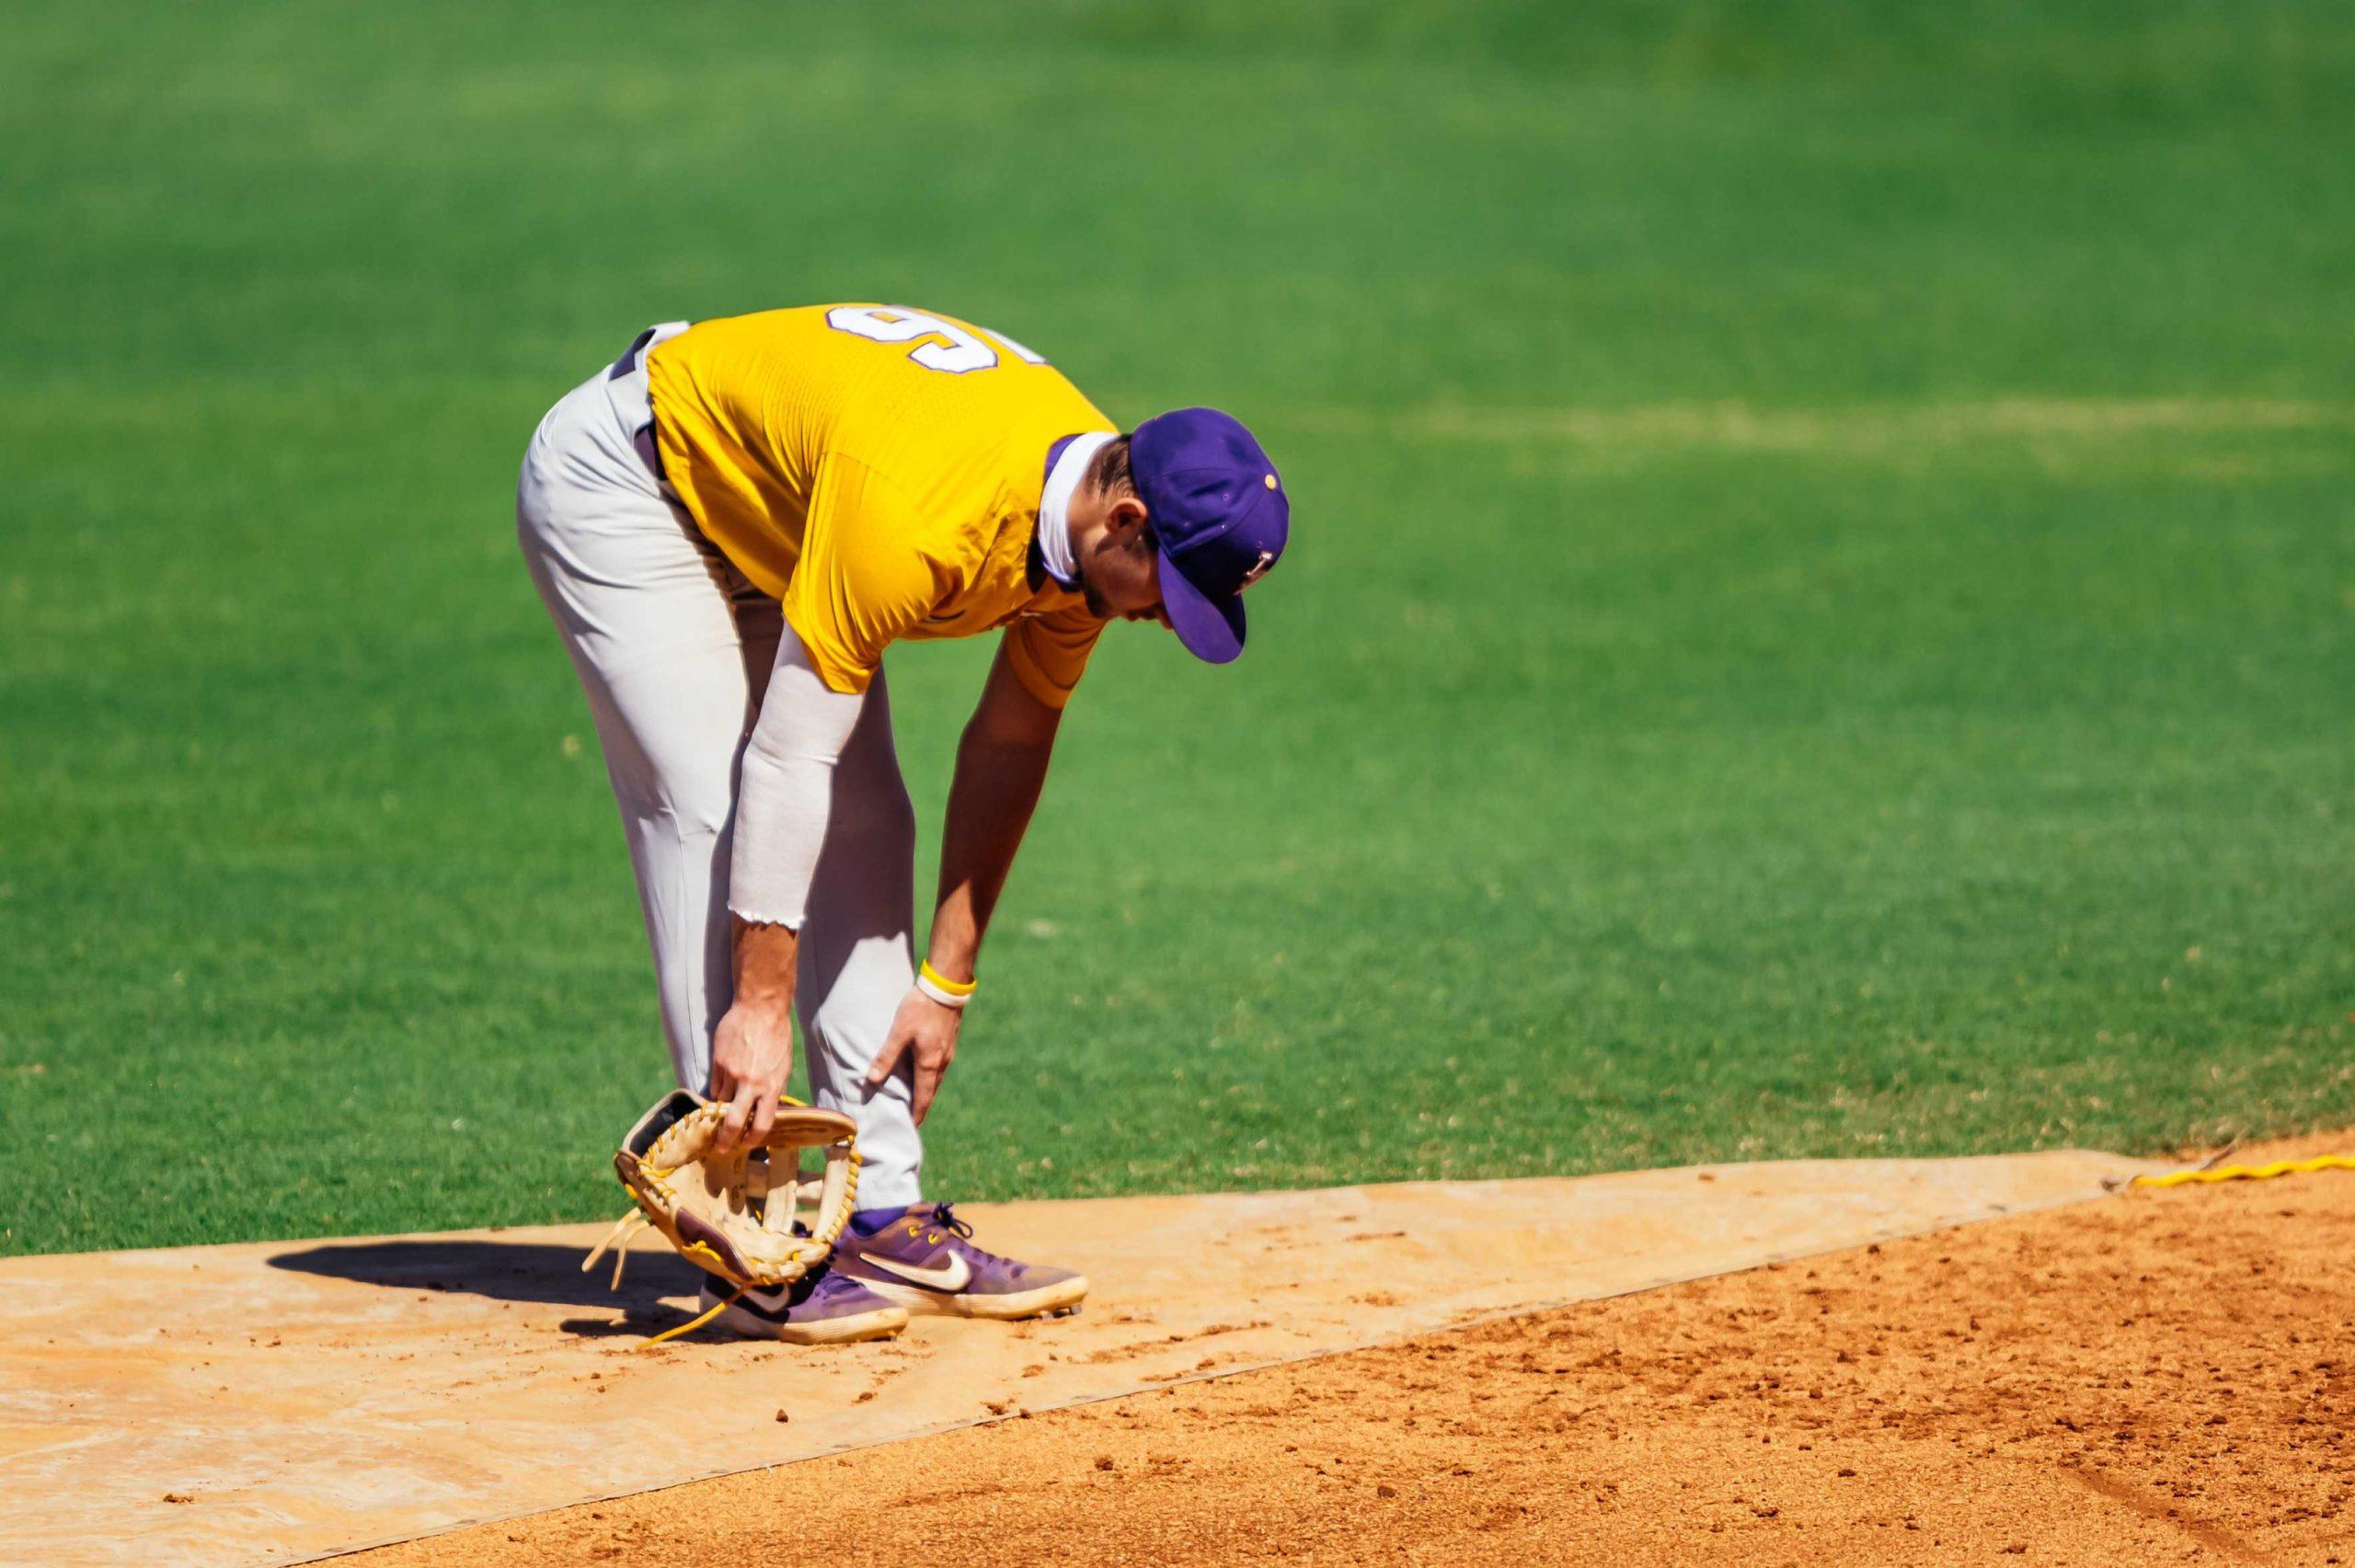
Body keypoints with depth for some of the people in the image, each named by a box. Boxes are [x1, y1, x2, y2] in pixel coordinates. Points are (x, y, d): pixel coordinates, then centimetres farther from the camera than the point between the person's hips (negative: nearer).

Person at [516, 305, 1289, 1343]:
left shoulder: (1091, 516, -15)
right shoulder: (916, 518, -40)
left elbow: (1010, 745, -3)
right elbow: (787, 763, -35)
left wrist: (947, 982, -1)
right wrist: (760, 1005, -32)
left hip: (762, 510, 9)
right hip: (617, 484, -9)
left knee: (866, 831, 3)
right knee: (717, 822, -19)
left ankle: (884, 1223, 4)